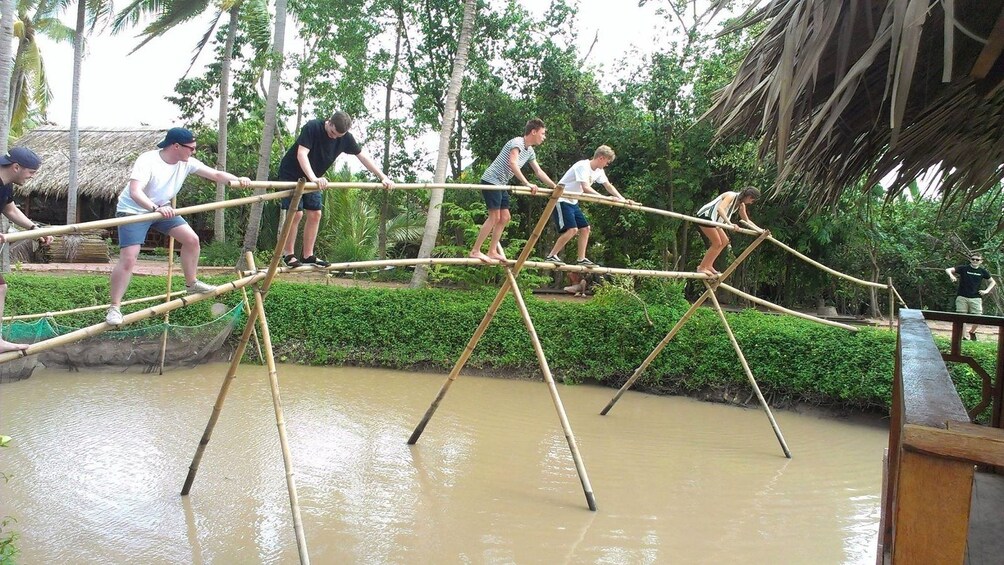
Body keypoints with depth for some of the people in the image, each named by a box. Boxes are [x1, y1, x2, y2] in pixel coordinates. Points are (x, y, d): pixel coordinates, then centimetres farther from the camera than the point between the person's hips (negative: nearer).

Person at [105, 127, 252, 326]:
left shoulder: (186, 162, -10)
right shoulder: (147, 161, -30)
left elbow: (216, 174, -9)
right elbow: (134, 192, -42)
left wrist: (237, 180, -29)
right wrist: (156, 209, -59)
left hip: (163, 209, 7)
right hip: (133, 211, -7)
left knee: (192, 239, -1)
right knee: (128, 259, -17)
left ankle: (191, 284, 18)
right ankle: (114, 307, -7)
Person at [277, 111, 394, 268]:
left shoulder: (346, 138, -10)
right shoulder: (312, 128, -27)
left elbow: (362, 156, -3)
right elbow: (301, 154, -36)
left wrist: (383, 178, -8)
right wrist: (313, 178, -51)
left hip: (313, 178, 6)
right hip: (291, 174, -6)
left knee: (315, 214, 1)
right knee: (296, 213, -12)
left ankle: (307, 255, 10)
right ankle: (288, 254, 0)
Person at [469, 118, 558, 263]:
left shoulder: (530, 152, 12)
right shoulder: (517, 142, -16)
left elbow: (539, 172, 21)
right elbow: (512, 163, -32)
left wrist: (556, 187, 18)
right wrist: (527, 184, -36)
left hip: (501, 185, 10)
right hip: (491, 180, -10)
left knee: (505, 218, 7)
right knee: (494, 217, -14)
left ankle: (492, 252, 11)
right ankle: (475, 251, -11)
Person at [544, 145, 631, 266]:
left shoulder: (599, 171, 7)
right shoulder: (583, 166, -21)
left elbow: (608, 186, 10)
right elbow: (586, 188, -32)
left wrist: (622, 199, -2)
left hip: (573, 202, 10)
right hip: (562, 200, -10)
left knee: (585, 228, 7)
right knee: (572, 229, -20)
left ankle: (581, 259, 12)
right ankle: (551, 256, -13)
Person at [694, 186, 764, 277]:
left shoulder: (741, 205, 11)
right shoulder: (731, 196, -17)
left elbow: (747, 220, 24)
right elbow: (720, 208, -34)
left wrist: (760, 230, 16)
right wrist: (730, 223, -44)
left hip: (713, 220, 10)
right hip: (705, 216, -10)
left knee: (724, 241, 12)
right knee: (717, 243, -11)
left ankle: (708, 265, 13)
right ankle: (701, 268, -5)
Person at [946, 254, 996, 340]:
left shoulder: (983, 271, 8)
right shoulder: (964, 268, 1)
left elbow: (993, 282, 20)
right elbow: (948, 270, -6)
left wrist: (986, 291, 5)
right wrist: (951, 275, -27)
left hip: (976, 298, 2)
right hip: (962, 297, -2)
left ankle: (972, 332, 26)